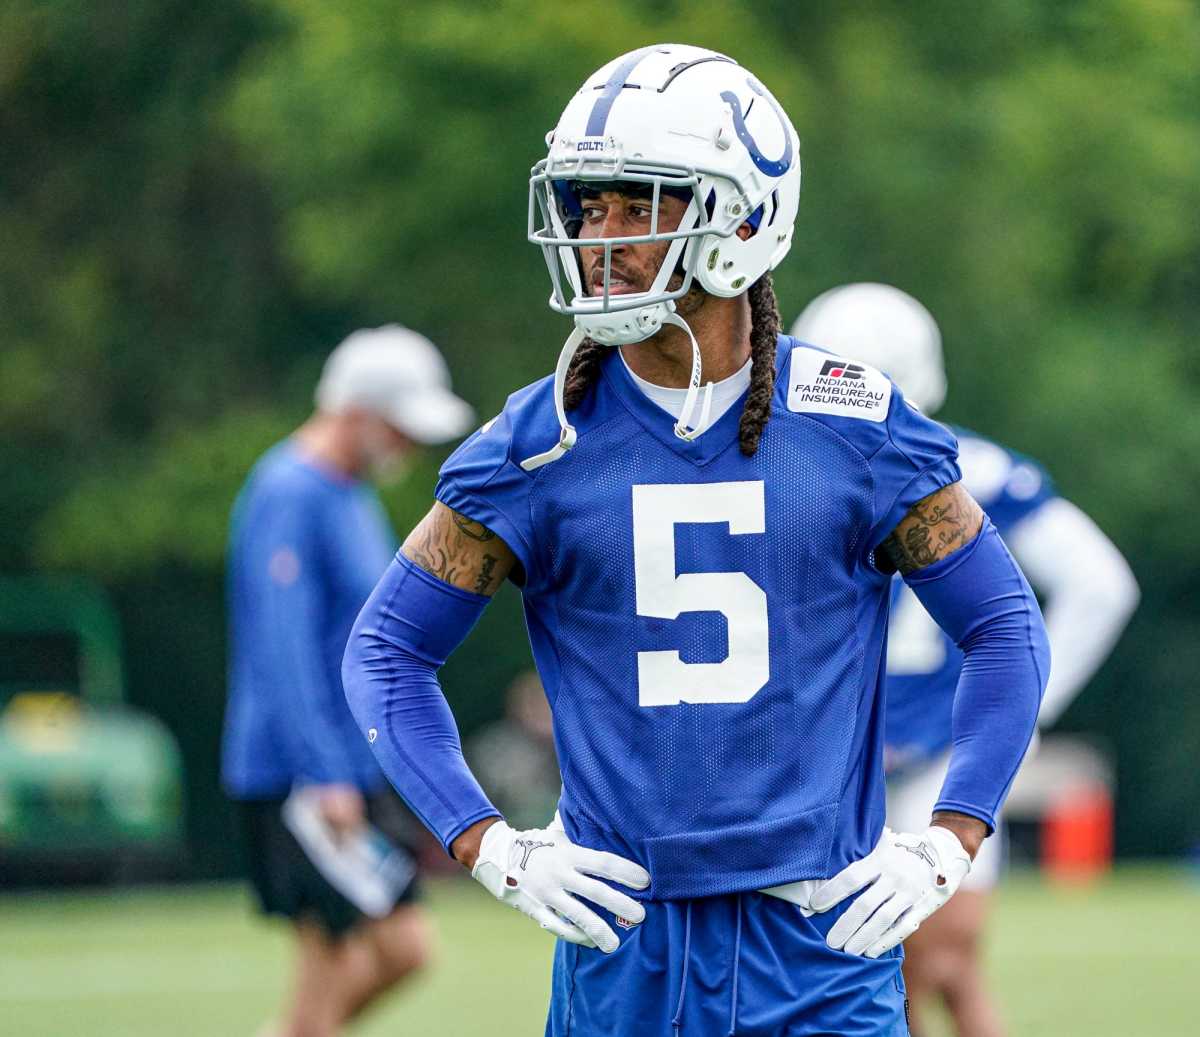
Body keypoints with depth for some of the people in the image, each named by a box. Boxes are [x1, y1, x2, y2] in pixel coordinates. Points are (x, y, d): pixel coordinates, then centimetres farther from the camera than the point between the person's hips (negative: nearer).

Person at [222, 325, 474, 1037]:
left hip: (356, 773, 10)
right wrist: (324, 776, -26)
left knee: (404, 948, 6)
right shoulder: (289, 497, -15)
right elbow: (284, 649, -22)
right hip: (299, 781, -10)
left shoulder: (353, 496, 16)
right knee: (329, 964, -7)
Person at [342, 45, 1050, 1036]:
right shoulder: (541, 442, 0)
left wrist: (945, 845, -1)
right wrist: (493, 848, -3)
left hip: (821, 940, 0)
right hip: (625, 941, 1)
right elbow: (388, 647, 7)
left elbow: (1006, 628, 9)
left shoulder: (856, 428, 0)